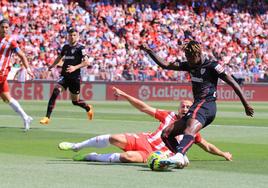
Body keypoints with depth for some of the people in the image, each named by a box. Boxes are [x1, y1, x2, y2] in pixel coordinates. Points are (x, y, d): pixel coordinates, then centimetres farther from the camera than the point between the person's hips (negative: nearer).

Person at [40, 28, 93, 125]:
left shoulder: (80, 48, -6)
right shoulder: (65, 47, 10)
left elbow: (86, 62, -13)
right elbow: (60, 57, 30)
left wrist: (75, 67, -25)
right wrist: (52, 66, 30)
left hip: (75, 77, -3)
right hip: (64, 75, 4)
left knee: (75, 101, 6)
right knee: (55, 91, -20)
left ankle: (88, 108, 41)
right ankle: (47, 117, -22)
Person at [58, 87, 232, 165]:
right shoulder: (170, 116, 9)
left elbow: (207, 146, 14)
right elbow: (145, 108, 8)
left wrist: (223, 154, 7)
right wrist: (124, 95, 3)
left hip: (153, 153, -2)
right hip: (144, 140, 2)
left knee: (127, 157, -32)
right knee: (115, 139, -20)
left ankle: (92, 157, -13)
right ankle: (77, 146, -2)